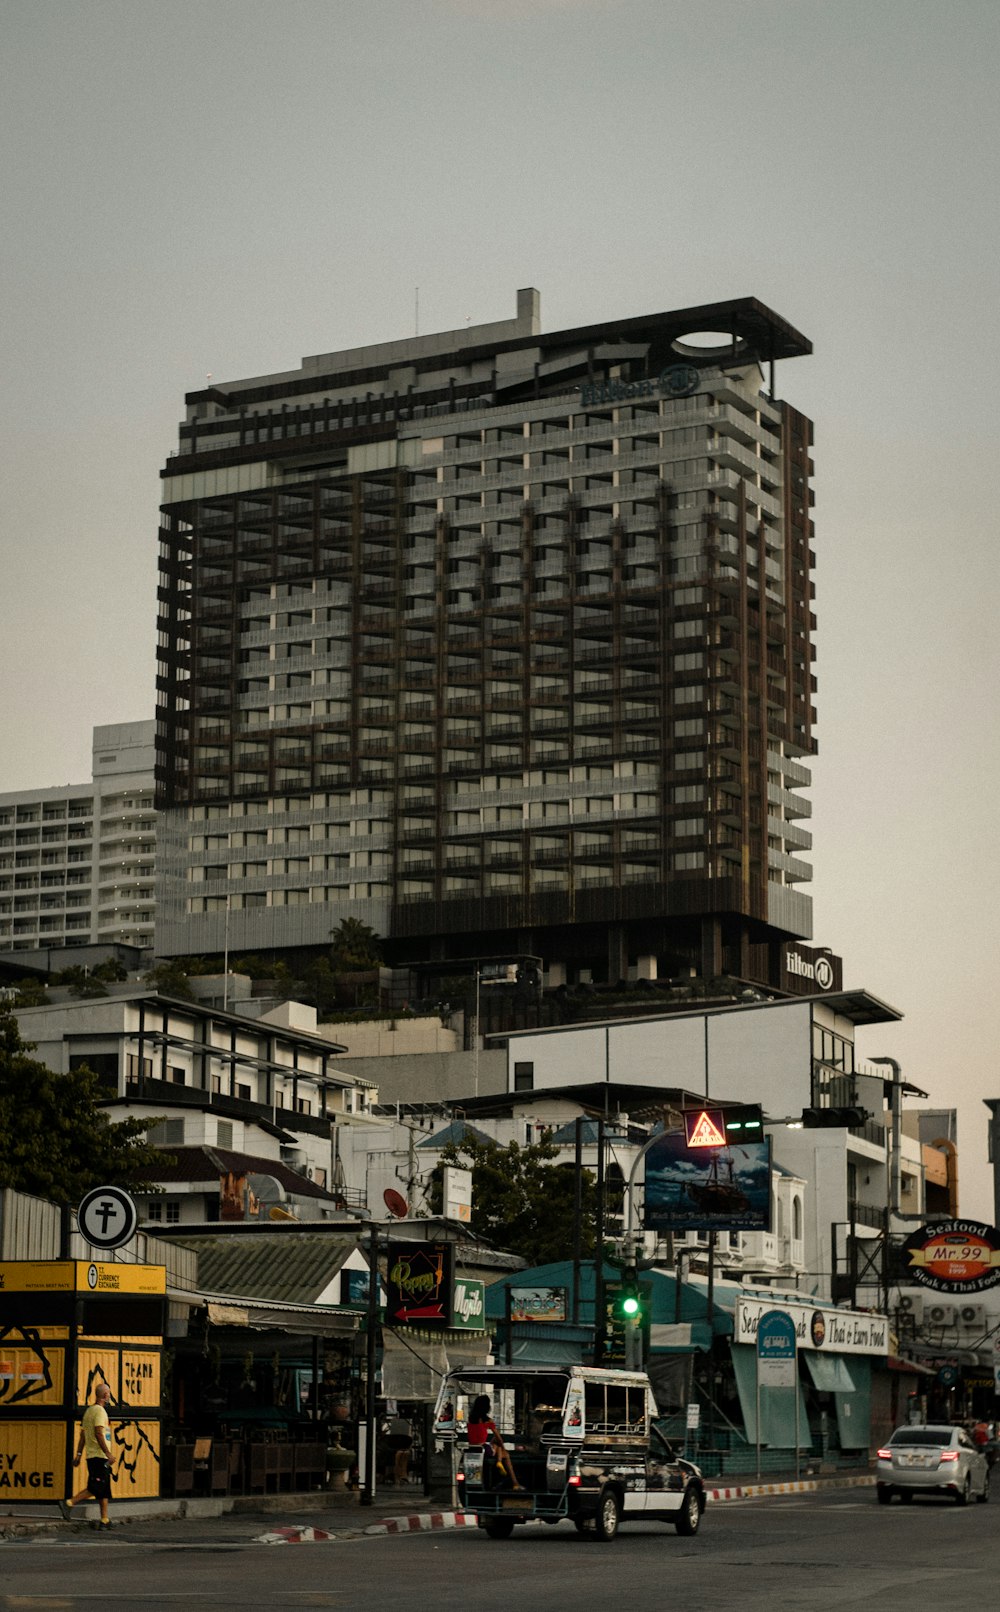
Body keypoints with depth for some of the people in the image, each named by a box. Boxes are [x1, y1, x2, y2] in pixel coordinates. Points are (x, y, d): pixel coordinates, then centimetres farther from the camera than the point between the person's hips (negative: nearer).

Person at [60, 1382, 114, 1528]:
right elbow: (99, 1434, -19)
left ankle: (104, 1520, 11)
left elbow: (82, 1435, 17)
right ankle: (69, 1503, -15)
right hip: (100, 1456, -9)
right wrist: (108, 1453, -20)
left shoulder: (89, 1410, 17)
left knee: (104, 1489, 11)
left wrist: (79, 1454, 17)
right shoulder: (100, 1411, -11)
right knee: (95, 1488, -11)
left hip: (91, 1456, 9)